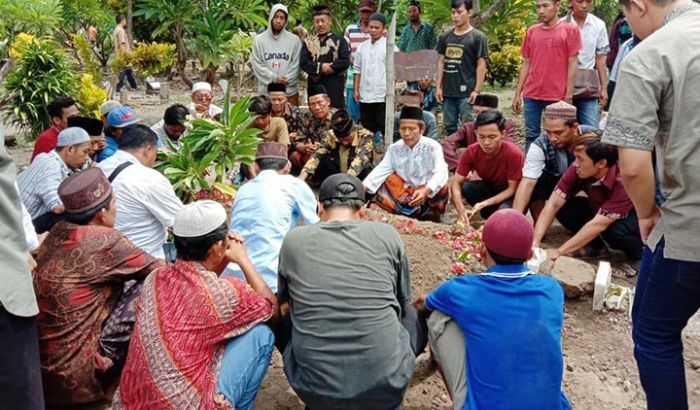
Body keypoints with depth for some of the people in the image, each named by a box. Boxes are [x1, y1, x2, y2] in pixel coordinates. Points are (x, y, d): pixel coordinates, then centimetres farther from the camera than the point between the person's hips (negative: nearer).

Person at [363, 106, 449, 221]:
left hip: (429, 194, -4)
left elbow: (441, 172, -28)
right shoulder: (394, 148, -1)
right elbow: (381, 169, -10)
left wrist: (426, 191, -48)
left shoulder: (432, 146, -13)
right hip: (406, 194, 4)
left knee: (442, 188, -35)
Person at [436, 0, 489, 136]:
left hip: (467, 92, -5)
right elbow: (441, 62, 13)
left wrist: (477, 90, -12)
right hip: (448, 91, 5)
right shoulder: (445, 37, 11)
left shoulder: (478, 37, -2)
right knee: (450, 127, 11)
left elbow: (481, 65, -5)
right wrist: (438, 87, 6)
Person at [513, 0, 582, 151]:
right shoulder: (531, 31, 10)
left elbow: (572, 64, -3)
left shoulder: (570, 29, 0)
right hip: (531, 95, 3)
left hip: (557, 95, -3)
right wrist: (518, 93, 9)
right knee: (531, 135, 7)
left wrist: (568, 96, -8)